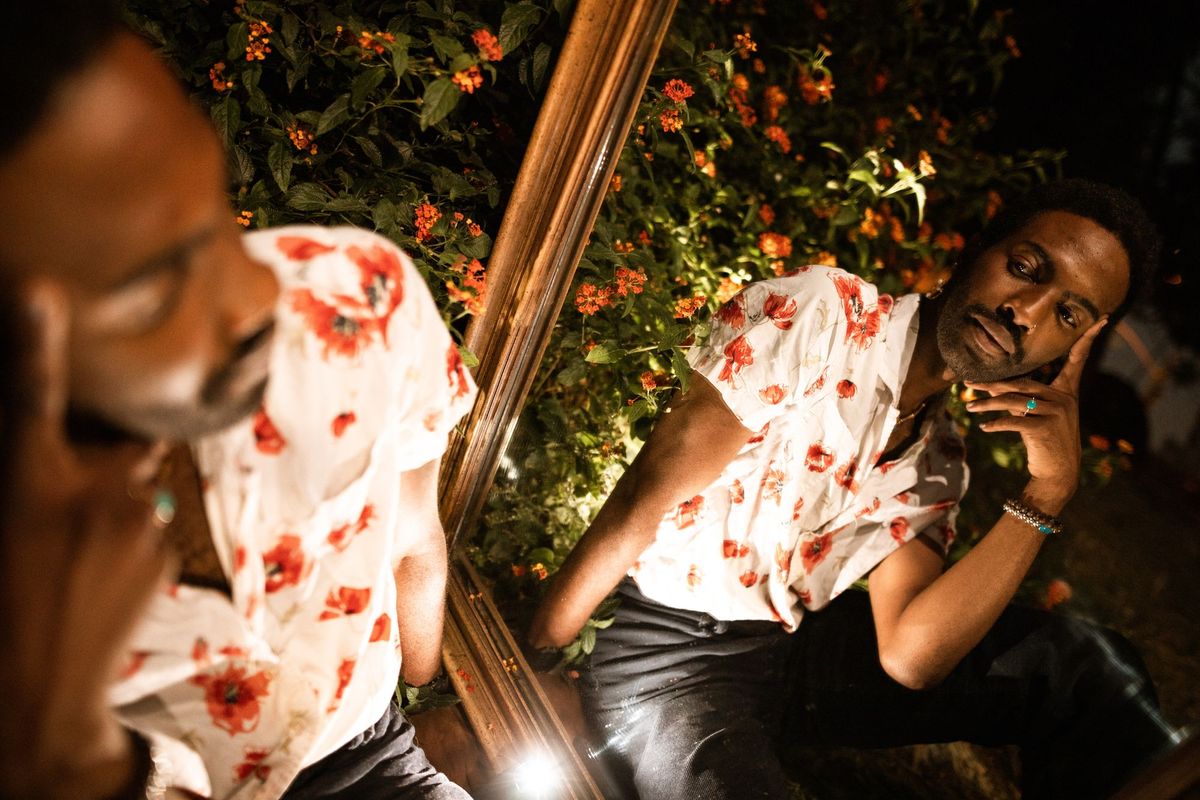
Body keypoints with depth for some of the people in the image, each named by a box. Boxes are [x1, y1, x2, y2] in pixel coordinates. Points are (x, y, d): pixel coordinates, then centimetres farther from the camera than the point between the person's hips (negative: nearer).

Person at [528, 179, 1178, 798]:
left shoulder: (936, 464, 4)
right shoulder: (815, 312, -16)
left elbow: (910, 656, -11)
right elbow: (640, 504, -16)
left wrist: (1048, 490, -13)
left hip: (797, 646, 6)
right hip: (670, 659, -5)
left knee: (1086, 663, -8)